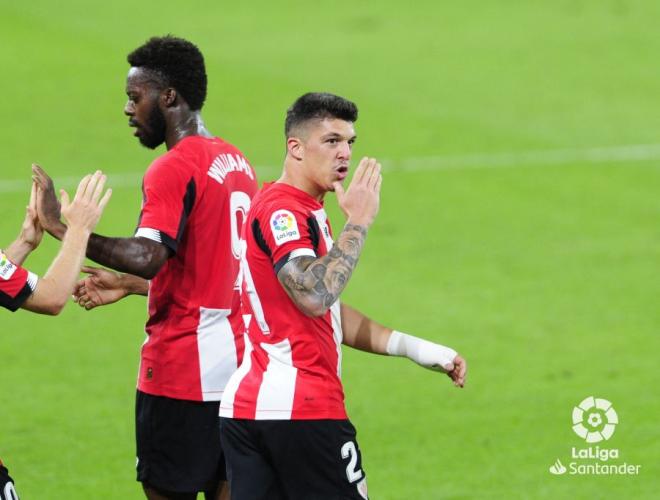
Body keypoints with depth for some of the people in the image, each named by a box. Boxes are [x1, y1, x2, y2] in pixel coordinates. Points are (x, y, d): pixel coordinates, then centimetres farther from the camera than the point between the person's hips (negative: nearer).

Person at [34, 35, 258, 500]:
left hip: (182, 369, -9)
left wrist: (62, 227, -26)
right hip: (238, 364, 9)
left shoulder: (174, 170, -15)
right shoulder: (237, 161, 14)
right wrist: (126, 283, 23)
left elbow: (148, 256, -30)